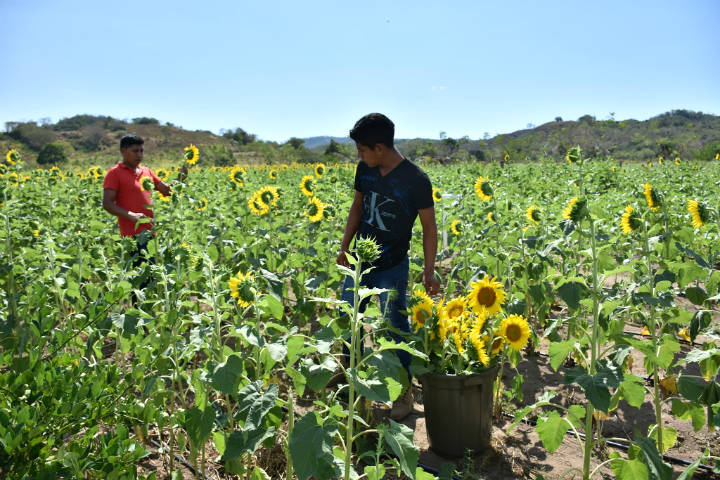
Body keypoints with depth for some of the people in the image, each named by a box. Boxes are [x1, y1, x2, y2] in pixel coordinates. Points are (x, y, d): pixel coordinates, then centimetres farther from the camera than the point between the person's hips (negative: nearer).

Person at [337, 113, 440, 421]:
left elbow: (429, 227, -11)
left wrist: (429, 271, -17)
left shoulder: (416, 180, -18)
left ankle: (404, 391, 23)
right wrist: (344, 247, 5)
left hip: (392, 269, -6)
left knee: (396, 329, 3)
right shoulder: (365, 170, -2)